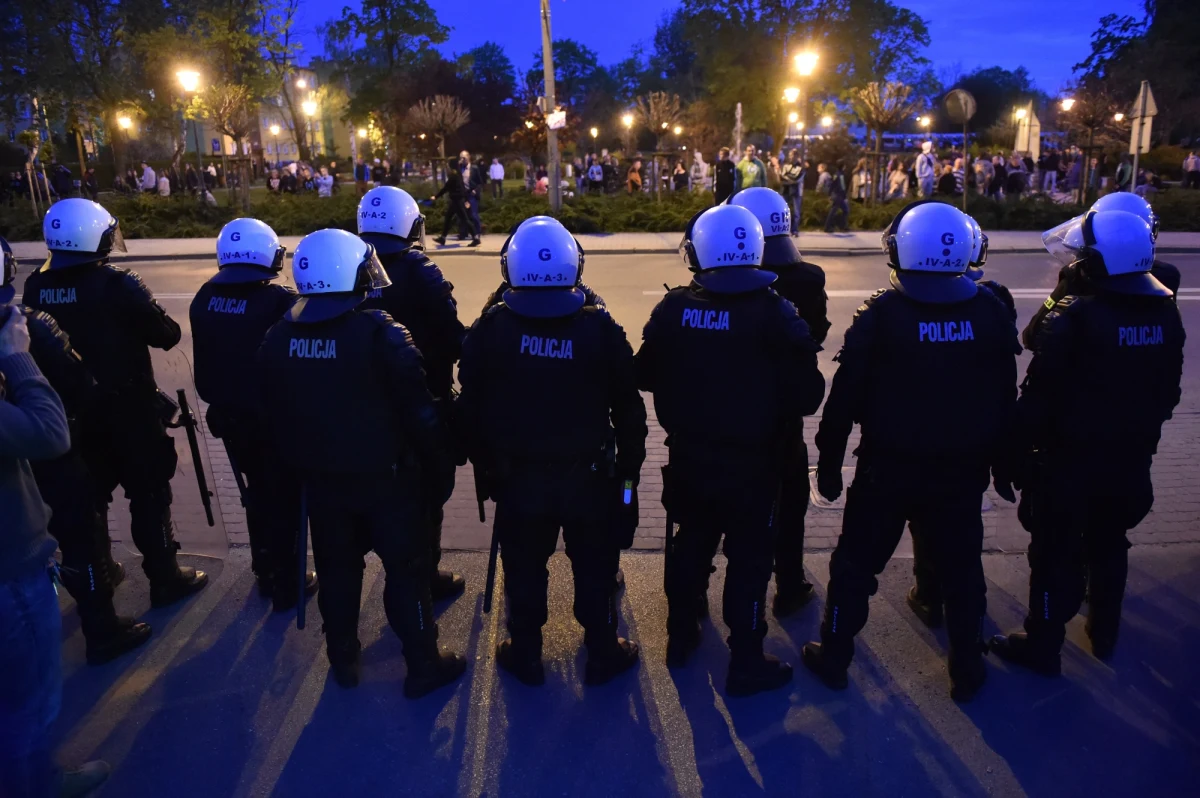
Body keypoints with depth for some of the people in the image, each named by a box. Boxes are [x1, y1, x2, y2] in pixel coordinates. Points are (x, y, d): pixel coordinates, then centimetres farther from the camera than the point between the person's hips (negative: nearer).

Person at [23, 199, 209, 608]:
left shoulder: (36, 287, -3)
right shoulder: (117, 285, -21)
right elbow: (168, 335, -13)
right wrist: (139, 320, 5)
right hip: (128, 409, -5)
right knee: (149, 494, 6)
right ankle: (165, 578, 15)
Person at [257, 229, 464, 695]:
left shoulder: (278, 339, -2)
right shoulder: (380, 334, -20)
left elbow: (274, 416, 8)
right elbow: (420, 415, -18)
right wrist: (439, 473, -7)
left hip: (320, 480, 5)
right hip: (385, 478, -5)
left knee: (337, 570, 20)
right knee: (406, 570, 8)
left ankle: (343, 660, 36)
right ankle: (424, 666, 20)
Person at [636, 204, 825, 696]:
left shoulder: (673, 309, -8)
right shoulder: (776, 314, -17)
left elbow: (647, 377, 2)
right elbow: (807, 394, -15)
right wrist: (777, 409, 6)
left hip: (688, 456, 4)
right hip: (751, 462, -3)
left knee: (690, 545, 21)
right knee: (749, 559, 9)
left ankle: (681, 637, 37)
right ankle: (745, 664, 20)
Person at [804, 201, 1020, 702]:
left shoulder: (880, 316, -16)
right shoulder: (991, 314, -5)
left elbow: (845, 398, -13)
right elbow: (1006, 400, 4)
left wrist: (829, 462, -2)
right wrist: (1002, 464, 15)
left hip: (888, 469, -3)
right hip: (962, 471, 3)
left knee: (856, 565, 12)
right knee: (961, 570, 18)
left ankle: (833, 658, 24)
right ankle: (967, 671, 31)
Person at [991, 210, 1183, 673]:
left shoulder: (1073, 318, -22)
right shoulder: (1166, 315, 0)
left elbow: (1040, 397, -19)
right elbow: (1168, 392, 11)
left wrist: (1020, 452, -9)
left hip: (1071, 461, -6)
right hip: (1131, 461, 6)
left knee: (1056, 554, 6)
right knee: (1109, 548, 22)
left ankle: (1042, 646, 16)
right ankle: (1104, 634, 38)